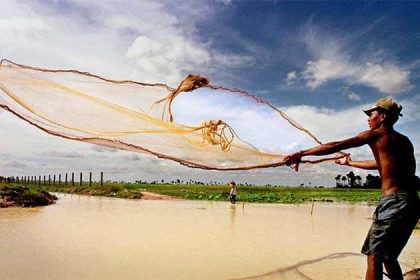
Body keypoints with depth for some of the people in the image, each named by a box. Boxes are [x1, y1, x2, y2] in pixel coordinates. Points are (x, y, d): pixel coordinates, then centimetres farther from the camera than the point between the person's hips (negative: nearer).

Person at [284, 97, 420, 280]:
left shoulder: (376, 134, -3)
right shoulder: (404, 141, 19)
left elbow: (335, 146, -8)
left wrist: (301, 154, -6)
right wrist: (350, 163, 45)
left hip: (393, 201, -8)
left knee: (374, 256, -2)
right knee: (389, 256, 20)